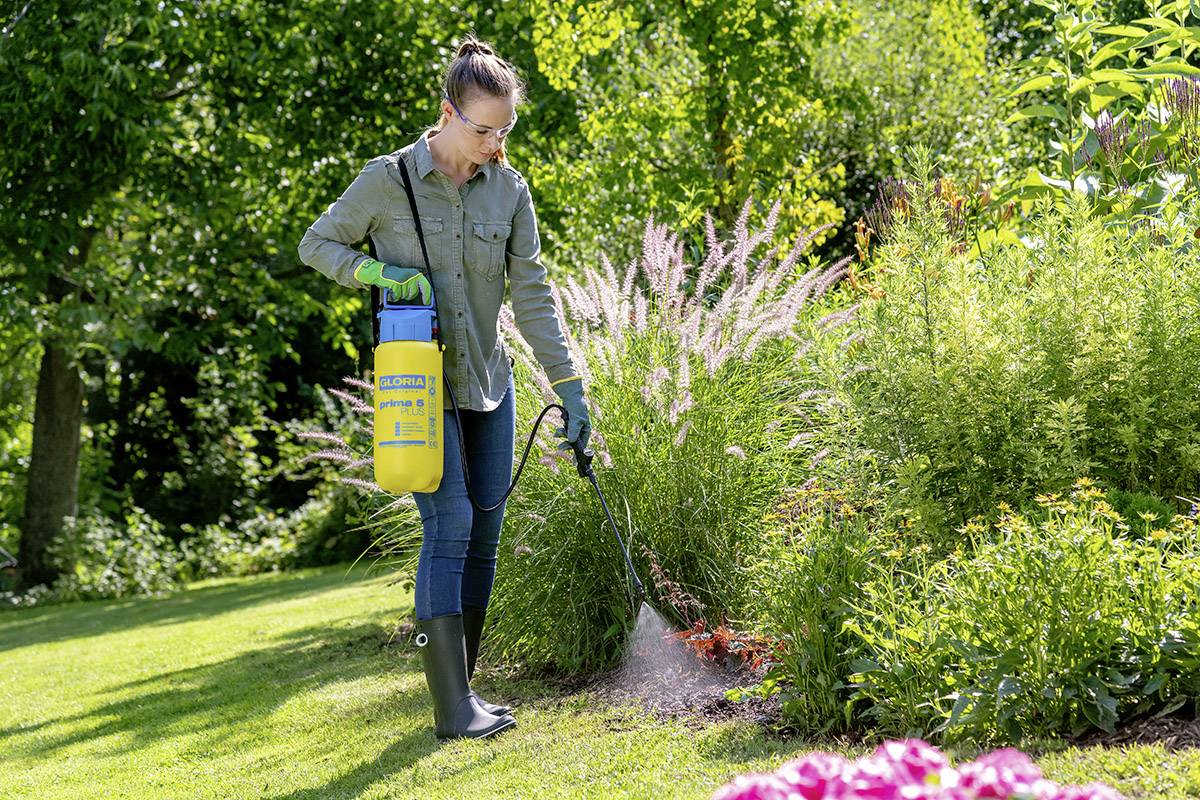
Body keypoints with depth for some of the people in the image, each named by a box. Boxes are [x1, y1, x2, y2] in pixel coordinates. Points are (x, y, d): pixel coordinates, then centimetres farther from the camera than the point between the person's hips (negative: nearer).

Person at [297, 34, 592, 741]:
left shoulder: (508, 188, 1)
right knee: (449, 526, -15)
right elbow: (317, 244, 2)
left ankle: (463, 689, 17)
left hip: (488, 381, 5)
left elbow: (533, 292, 2)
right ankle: (454, 708, -14)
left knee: (484, 532, 6)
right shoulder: (389, 179, -9)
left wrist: (571, 387, -3)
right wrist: (379, 271, -16)